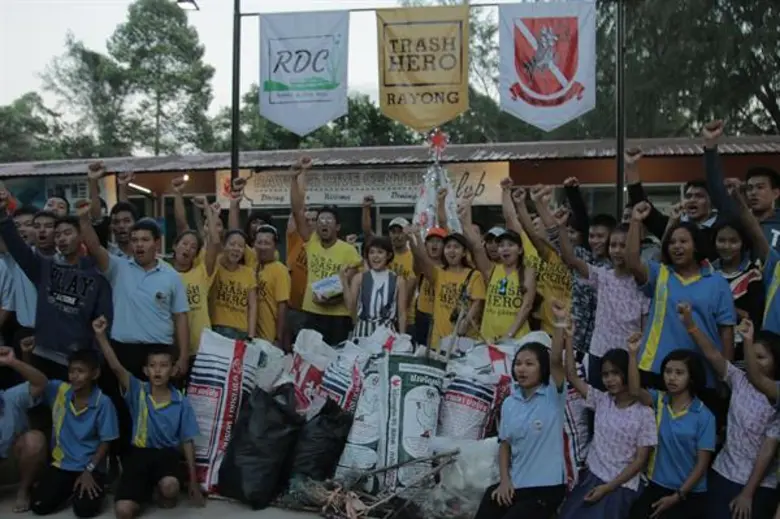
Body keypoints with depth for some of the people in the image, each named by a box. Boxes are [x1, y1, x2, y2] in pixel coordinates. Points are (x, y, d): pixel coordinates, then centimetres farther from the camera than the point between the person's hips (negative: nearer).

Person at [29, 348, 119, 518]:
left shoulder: (103, 403, -14)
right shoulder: (59, 391, -4)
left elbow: (105, 442, -10)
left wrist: (89, 471, -16)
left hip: (89, 467, -3)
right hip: (60, 463, 4)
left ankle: (94, 486, 12)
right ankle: (69, 489, 18)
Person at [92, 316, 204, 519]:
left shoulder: (181, 402, -2)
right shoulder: (137, 391, -4)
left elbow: (187, 442, 3)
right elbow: (116, 367, -20)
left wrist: (193, 481, 3)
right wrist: (101, 335, -36)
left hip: (167, 453, 0)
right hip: (139, 452, 1)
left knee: (170, 486, -36)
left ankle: (166, 494, 4)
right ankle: (145, 488, 15)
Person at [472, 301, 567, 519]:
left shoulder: (552, 396, -8)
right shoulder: (509, 403, 7)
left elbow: (556, 361, -24)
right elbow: (505, 445, 12)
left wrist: (560, 325, -36)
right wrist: (504, 480, -1)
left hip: (546, 487, -5)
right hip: (513, 484, 5)